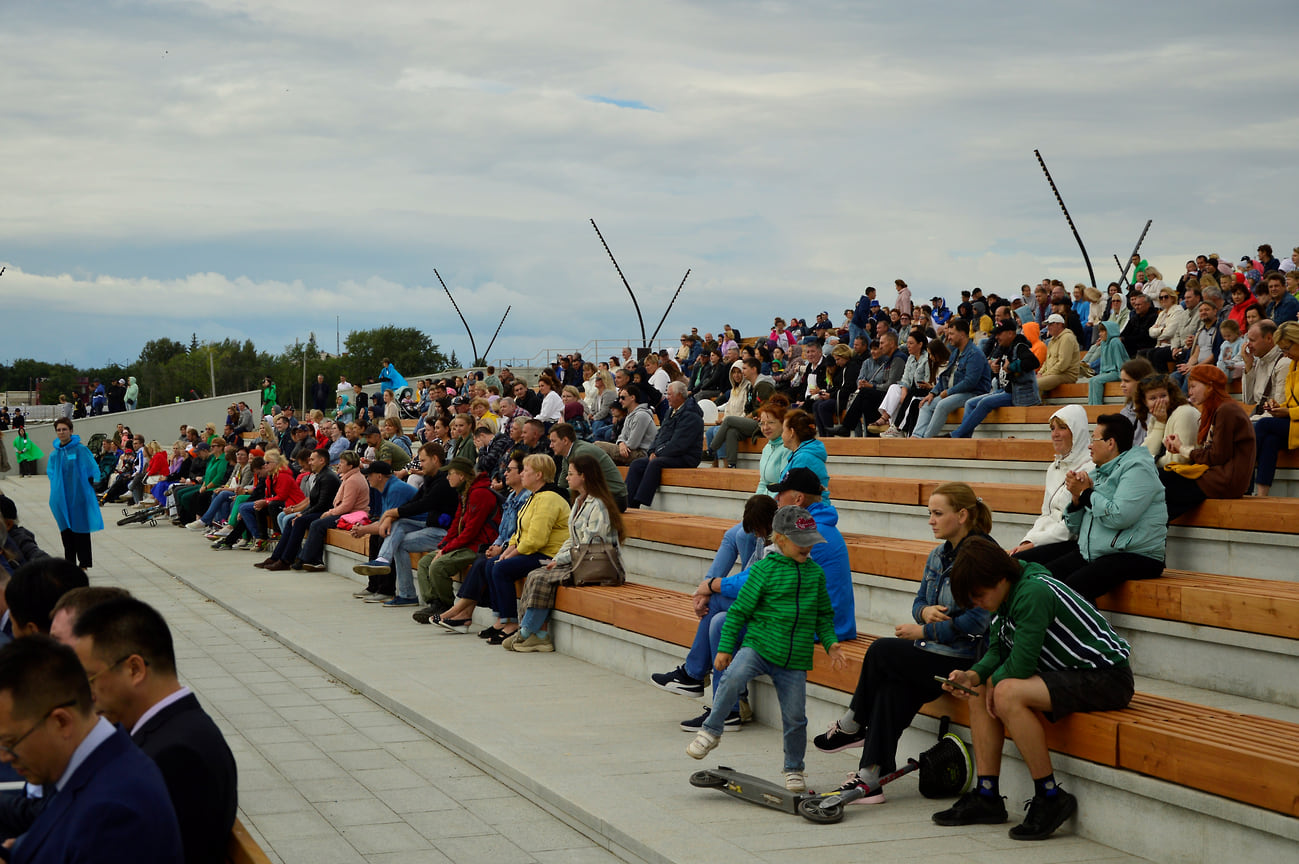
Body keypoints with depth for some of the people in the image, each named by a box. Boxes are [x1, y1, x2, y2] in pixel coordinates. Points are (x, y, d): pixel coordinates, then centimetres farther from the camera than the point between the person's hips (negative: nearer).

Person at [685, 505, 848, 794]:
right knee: (733, 677, -31)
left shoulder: (815, 572, 9)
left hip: (795, 659, 3)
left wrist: (830, 642, 7)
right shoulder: (763, 570, -4)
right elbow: (739, 610, 0)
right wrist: (725, 648, -2)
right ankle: (711, 731, -9)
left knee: (795, 718, 3)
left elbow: (824, 615, 21)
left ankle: (794, 769, 27)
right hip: (759, 645, -3)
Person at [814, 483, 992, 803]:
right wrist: (925, 612, -7)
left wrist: (923, 632, -13)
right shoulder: (938, 555, 14)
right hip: (931, 655, 8)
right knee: (892, 687, -19)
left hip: (961, 661, -7)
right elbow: (919, 602, 19)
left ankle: (853, 725, 5)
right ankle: (872, 775, -20)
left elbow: (976, 621, -20)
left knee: (881, 651, -16)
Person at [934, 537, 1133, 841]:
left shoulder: (1034, 593, -25)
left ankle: (1050, 797, -17)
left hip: (1108, 678, -11)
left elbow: (1020, 664, -25)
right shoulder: (1007, 594, 4)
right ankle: (986, 796, 10)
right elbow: (998, 650, 11)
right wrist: (973, 675, -8)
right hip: (1069, 673, 11)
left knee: (1007, 694, -29)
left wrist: (995, 679, -5)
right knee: (979, 691, 9)